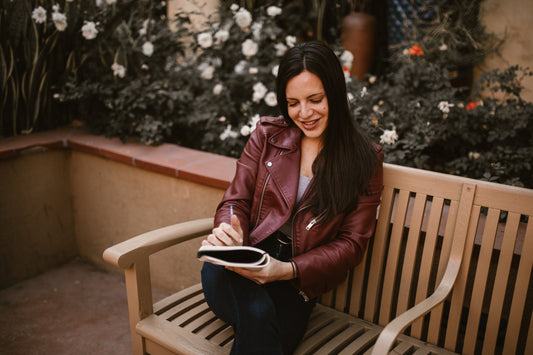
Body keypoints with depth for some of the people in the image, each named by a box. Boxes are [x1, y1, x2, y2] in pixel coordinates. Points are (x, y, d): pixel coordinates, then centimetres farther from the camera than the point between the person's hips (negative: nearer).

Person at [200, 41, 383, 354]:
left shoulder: (365, 160, 3)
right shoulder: (267, 136, 8)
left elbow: (352, 243, 0)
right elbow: (236, 201, 8)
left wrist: (290, 270, -17)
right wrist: (227, 232, -17)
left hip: (297, 286, -1)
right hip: (241, 270, 2)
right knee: (257, 312, -33)